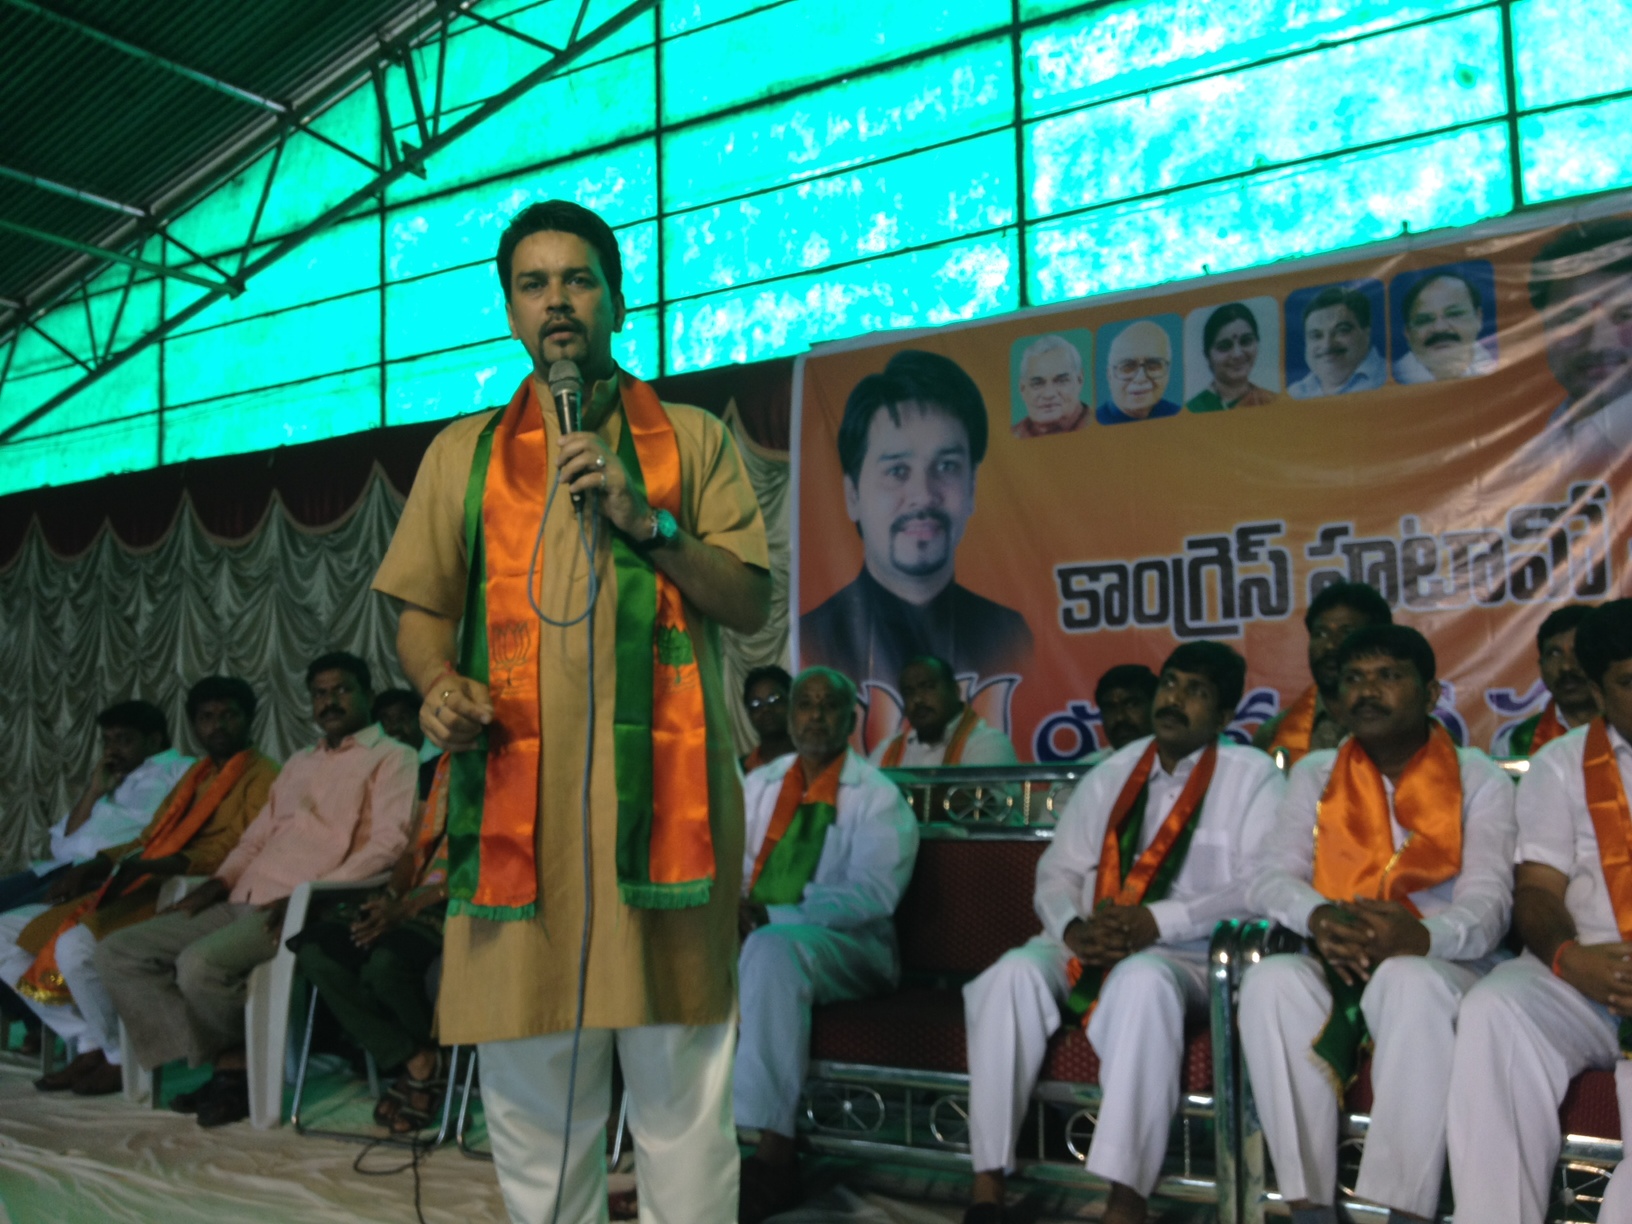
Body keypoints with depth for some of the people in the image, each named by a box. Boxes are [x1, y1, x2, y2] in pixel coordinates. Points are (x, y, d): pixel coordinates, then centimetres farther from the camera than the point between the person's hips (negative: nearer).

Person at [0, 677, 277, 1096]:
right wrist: (102, 863, 0)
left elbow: (239, 852, -17)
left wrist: (153, 867, -27)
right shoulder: (195, 774, 23)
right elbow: (150, 839, 21)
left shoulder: (261, 776, -4)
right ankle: (91, 1046, 2)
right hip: (146, 890, 10)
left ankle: (122, 1058, -8)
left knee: (76, 944, -30)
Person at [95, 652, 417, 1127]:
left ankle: (242, 1061, -4)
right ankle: (228, 1059, -9)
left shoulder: (392, 758, 2)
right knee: (117, 953, -4)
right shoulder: (298, 764, 28)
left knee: (200, 963, -32)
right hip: (241, 905, 9)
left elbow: (387, 844, -11)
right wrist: (214, 885, 7)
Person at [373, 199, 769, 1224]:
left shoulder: (693, 439, 12)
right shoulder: (465, 454, 18)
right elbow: (423, 607, 16)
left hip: (661, 783, -1)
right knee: (529, 1066, 6)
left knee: (680, 1061, 0)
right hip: (516, 784, 2)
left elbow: (750, 603, 5)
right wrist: (438, 683, -5)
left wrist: (647, 521, -9)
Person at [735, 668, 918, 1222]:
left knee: (773, 948, -37)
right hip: (757, 935, 5)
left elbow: (872, 893, -14)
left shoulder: (877, 797, -1)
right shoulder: (758, 786, 16)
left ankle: (773, 1150, -37)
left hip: (847, 946, -5)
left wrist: (772, 916, -24)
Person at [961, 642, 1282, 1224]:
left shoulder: (1251, 776, 2)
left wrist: (1155, 922, -20)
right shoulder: (1110, 776, 14)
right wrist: (1073, 928, -12)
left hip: (1185, 954, -4)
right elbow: (1057, 871, 12)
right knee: (1012, 975, -26)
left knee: (1141, 981, -37)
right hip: (1088, 948, 4)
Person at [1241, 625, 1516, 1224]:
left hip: (1437, 967, -2)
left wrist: (1420, 936, -33)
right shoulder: (1315, 774, 13)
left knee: (1410, 984, -37)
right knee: (1270, 981, -31)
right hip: (1332, 966, 2)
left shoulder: (1480, 782, 4)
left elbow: (1486, 902, -9)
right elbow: (1272, 878, 2)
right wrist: (1318, 917, -23)